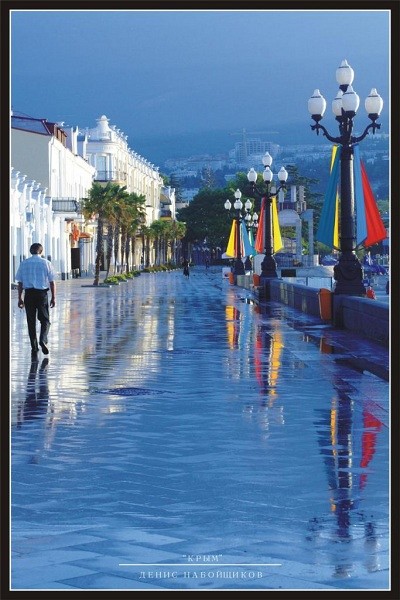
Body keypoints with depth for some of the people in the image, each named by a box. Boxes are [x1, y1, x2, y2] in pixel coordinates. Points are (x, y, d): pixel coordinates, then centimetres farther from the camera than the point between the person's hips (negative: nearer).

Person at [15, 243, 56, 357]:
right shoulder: (46, 263, -1)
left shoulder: (23, 263, 5)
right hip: (42, 293, -2)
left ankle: (34, 347, 9)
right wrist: (53, 297, 5)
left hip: (28, 293, 2)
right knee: (45, 319, 7)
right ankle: (43, 340, -16)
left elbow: (20, 282, 6)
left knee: (31, 321, 8)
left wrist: (20, 298, 11)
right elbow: (52, 282, -1)